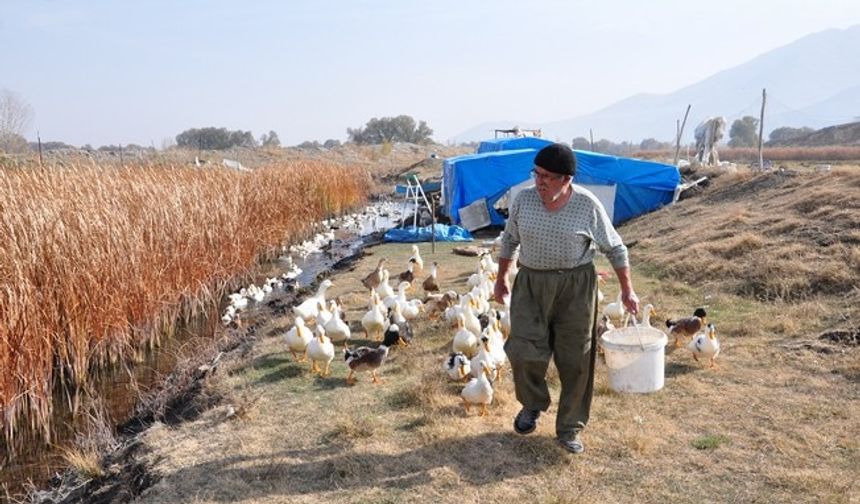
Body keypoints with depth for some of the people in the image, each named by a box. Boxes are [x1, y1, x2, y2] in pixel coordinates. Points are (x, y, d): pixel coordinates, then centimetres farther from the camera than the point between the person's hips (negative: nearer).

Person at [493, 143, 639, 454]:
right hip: (530, 284, 2)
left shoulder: (587, 205, -9)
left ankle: (570, 428, 21)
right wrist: (501, 279, 17)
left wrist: (627, 290, 1)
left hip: (575, 286, -1)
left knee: (574, 359, 4)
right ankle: (532, 405, 27)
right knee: (524, 350, -4)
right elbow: (509, 240, 12)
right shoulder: (524, 199, -2)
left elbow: (614, 248, 1)